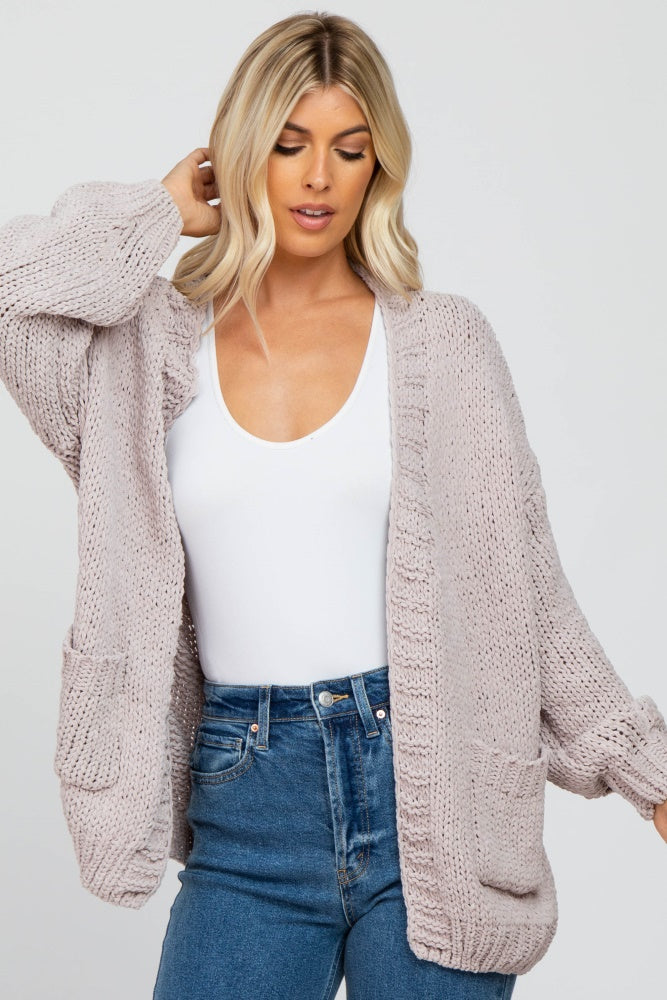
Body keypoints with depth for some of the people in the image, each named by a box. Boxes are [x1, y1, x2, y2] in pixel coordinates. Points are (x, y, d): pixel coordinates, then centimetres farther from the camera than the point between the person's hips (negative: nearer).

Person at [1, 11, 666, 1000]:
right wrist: (161, 210, 0)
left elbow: (522, 579, 7)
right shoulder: (156, 346, 5)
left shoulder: (443, 341, 4)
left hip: (427, 791, 0)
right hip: (245, 808, 1)